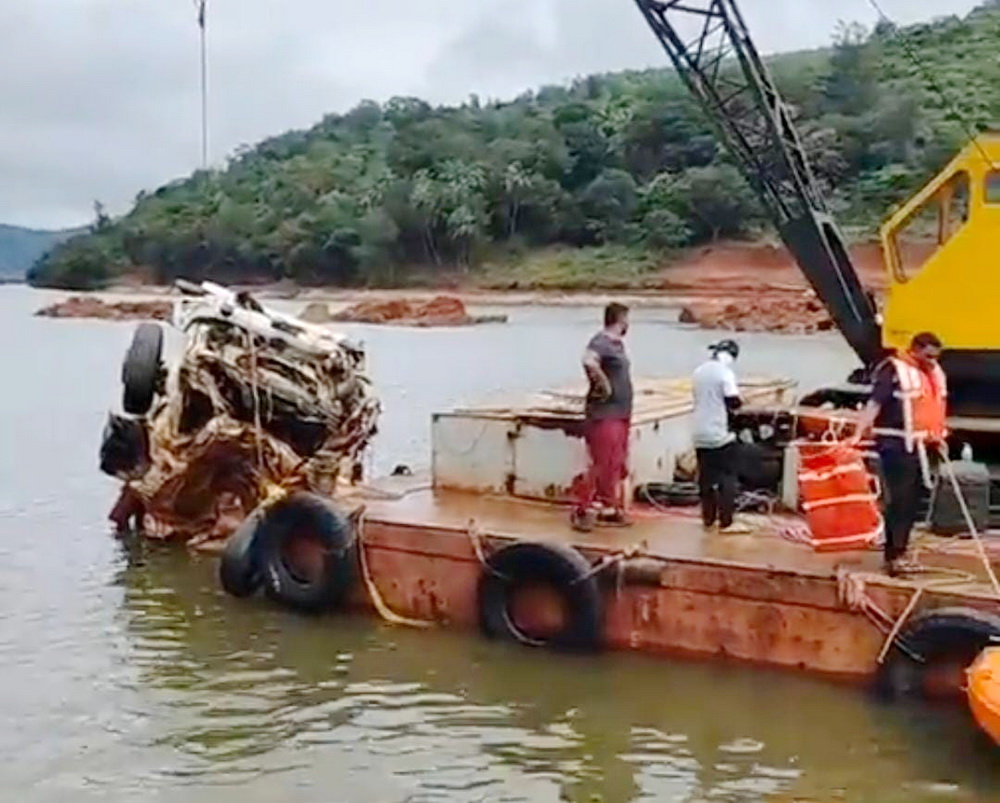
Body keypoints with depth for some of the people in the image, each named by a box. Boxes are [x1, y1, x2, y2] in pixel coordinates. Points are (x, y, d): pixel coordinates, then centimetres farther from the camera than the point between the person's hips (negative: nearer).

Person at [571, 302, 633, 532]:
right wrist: (603, 385, -25)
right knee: (601, 465, -7)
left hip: (620, 414, 9)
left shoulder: (617, 343, 14)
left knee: (617, 466, 14)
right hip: (605, 415, -9)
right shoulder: (601, 342, -16)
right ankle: (582, 511, -1)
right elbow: (589, 361, -36)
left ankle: (612, 509, 23)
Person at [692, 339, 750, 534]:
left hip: (701, 434, 7)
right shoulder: (725, 372, -13)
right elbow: (733, 402, -16)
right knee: (727, 478, -2)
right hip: (720, 434, -7)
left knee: (706, 477, 13)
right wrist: (737, 403, 4)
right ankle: (726, 522, -5)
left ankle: (708, 518, 18)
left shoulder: (698, 372, 11)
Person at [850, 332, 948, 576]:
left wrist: (939, 437, 21)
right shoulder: (894, 370, -11)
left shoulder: (935, 373, 15)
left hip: (920, 446, 8)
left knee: (912, 502, 11)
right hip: (897, 445, -8)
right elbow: (875, 403, -20)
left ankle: (899, 552, 19)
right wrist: (858, 434, -29)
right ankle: (894, 556, -8)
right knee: (899, 501, -10)